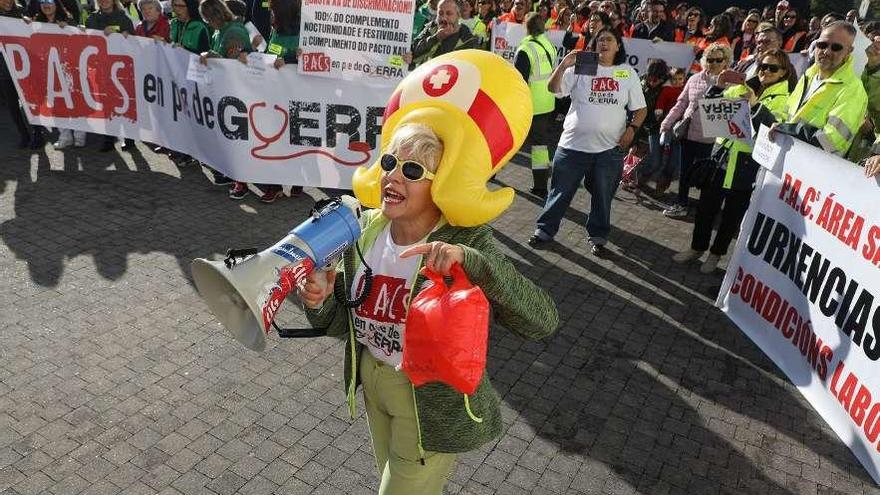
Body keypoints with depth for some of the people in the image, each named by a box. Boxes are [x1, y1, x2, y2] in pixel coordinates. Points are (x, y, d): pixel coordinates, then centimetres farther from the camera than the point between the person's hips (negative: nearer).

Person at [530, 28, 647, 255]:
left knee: (602, 196, 11)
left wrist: (632, 129, -6)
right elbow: (553, 88, -8)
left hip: (610, 148, 1)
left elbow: (640, 109, 10)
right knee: (561, 191, 6)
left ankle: (598, 237, 26)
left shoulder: (628, 73, 8)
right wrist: (564, 65, -22)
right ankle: (545, 230, 20)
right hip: (573, 143, -1)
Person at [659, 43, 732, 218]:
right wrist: (666, 125, 6)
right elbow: (681, 104, 10)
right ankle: (681, 204, 30)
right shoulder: (695, 79, 6)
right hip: (687, 133, 4)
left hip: (710, 139, -4)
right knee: (684, 171, 14)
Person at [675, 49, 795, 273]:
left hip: (748, 163, -3)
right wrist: (719, 86, -7)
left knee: (732, 212, 8)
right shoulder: (740, 88, 9)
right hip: (722, 154, 4)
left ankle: (716, 253, 24)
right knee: (706, 205, 9)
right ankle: (697, 247, 25)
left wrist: (755, 105, -28)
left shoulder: (785, 100, -2)